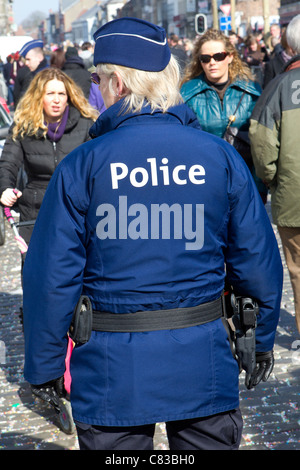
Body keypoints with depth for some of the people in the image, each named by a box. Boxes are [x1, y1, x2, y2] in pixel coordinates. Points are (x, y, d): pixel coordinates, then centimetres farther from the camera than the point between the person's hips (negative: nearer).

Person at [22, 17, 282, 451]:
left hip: (112, 372, -1)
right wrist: (262, 342, 15)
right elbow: (257, 258, 1)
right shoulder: (220, 157, -4)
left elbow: (52, 274, -9)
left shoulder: (81, 166, -11)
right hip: (203, 363, 2)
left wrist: (44, 367, 2)